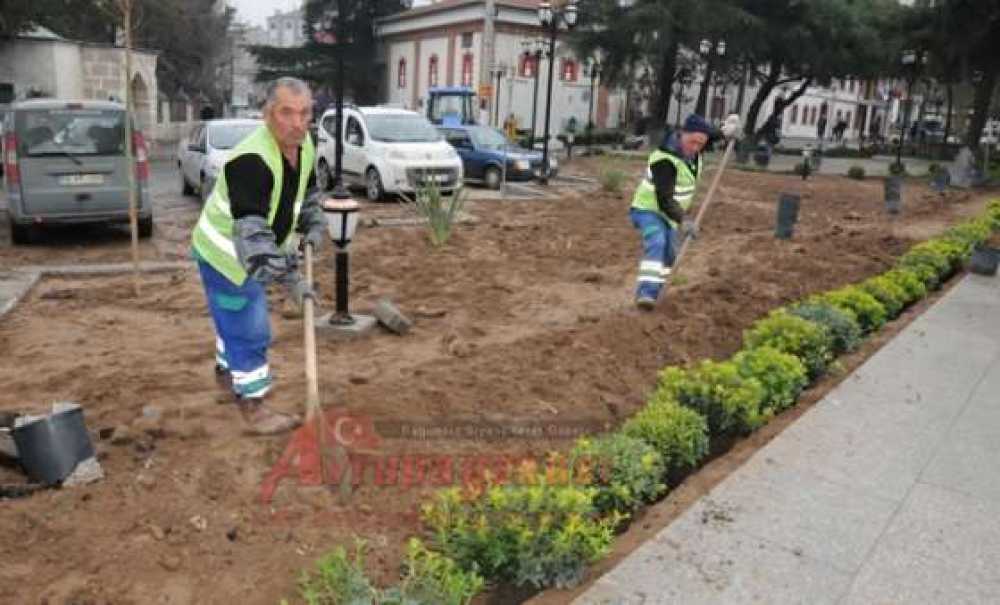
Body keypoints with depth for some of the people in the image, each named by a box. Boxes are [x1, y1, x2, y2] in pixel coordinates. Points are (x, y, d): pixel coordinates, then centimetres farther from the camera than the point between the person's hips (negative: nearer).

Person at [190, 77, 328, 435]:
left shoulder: (304, 147, -6)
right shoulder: (250, 161, -35)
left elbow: (307, 192, 16)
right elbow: (252, 233, -39)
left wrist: (313, 227, 6)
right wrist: (287, 277, -41)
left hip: (251, 253, 9)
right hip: (226, 254, -9)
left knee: (235, 319, 27)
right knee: (249, 331, -1)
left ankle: (226, 370, 50)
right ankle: (252, 405, 14)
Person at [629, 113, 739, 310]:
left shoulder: (690, 146, -5)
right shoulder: (664, 160, -31)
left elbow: (709, 134, 20)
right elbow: (663, 199, -37)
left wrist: (725, 130, 0)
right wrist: (683, 220, -48)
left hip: (669, 213, 8)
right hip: (648, 210, -8)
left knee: (668, 255, 9)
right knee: (656, 243, -32)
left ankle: (651, 294, 25)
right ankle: (645, 293, -41)